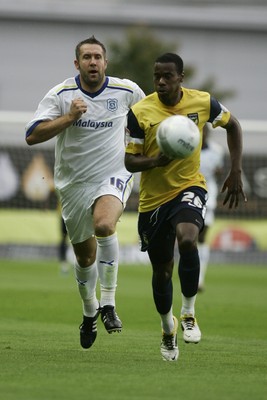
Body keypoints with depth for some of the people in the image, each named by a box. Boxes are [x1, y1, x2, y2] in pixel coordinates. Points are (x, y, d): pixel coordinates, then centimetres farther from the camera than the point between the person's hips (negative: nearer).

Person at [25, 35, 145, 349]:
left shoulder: (127, 91, -5)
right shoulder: (60, 94, -8)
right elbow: (32, 136, -18)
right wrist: (69, 117, -26)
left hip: (113, 176, -2)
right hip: (74, 183, 2)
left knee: (104, 225, -33)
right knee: (84, 256, 13)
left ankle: (108, 303, -22)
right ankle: (89, 311, 41)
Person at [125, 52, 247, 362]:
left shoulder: (202, 103, -9)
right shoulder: (140, 112, -12)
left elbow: (232, 126, 10)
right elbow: (130, 162, -9)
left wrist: (236, 172, 4)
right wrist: (157, 160, -31)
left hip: (189, 187, -1)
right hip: (153, 198, 1)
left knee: (187, 239, -32)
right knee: (161, 271, 10)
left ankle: (188, 314, -12)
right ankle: (168, 329, 38)